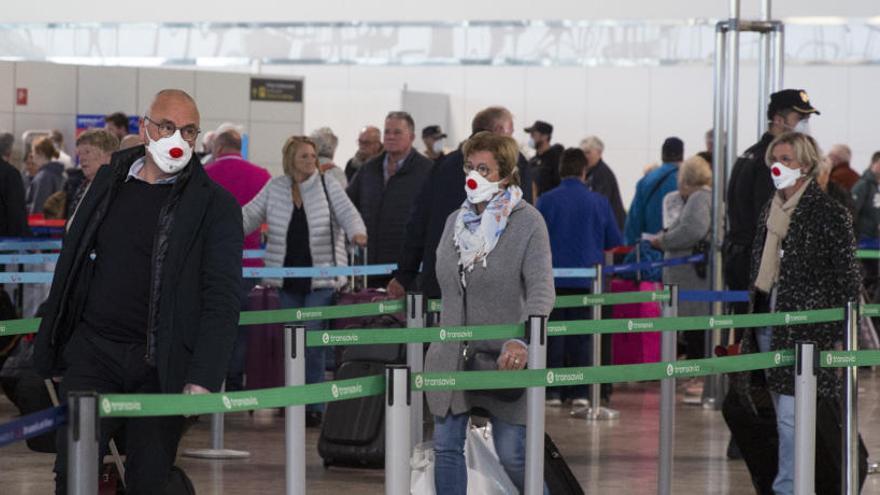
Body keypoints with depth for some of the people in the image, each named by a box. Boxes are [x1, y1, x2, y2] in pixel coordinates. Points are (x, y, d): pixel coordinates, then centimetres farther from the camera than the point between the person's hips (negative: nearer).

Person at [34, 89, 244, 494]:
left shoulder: (216, 206, -1)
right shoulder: (108, 181, 11)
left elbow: (222, 301, -7)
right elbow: (71, 268, 16)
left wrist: (202, 381, -17)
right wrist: (51, 351, 13)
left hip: (160, 367, -3)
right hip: (91, 352, 3)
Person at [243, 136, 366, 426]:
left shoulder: (328, 187, 1)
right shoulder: (274, 189, 7)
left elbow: (347, 213, -8)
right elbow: (250, 216, 8)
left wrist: (357, 233, -29)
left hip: (321, 280, -3)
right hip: (287, 279, 3)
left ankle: (315, 405, -5)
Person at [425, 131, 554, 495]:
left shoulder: (528, 222, -9)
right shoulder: (455, 221, 9)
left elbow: (541, 289, -19)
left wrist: (522, 341, -34)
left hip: (502, 358, -5)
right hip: (451, 356, 5)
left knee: (512, 454, -2)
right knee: (446, 448, 3)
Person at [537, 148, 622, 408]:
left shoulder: (545, 201, -5)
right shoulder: (599, 202, -1)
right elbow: (615, 243, 5)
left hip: (554, 278, 0)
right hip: (586, 278, 1)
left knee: (553, 335, 7)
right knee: (582, 336, 6)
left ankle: (553, 391, 5)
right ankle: (580, 392, 3)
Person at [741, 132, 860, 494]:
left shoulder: (828, 212, -9)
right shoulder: (771, 210, 14)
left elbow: (847, 276, -8)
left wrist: (840, 330, -12)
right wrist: (755, 316, 21)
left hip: (805, 325, -8)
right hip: (768, 323, 8)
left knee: (791, 415, -11)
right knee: (783, 414, 12)